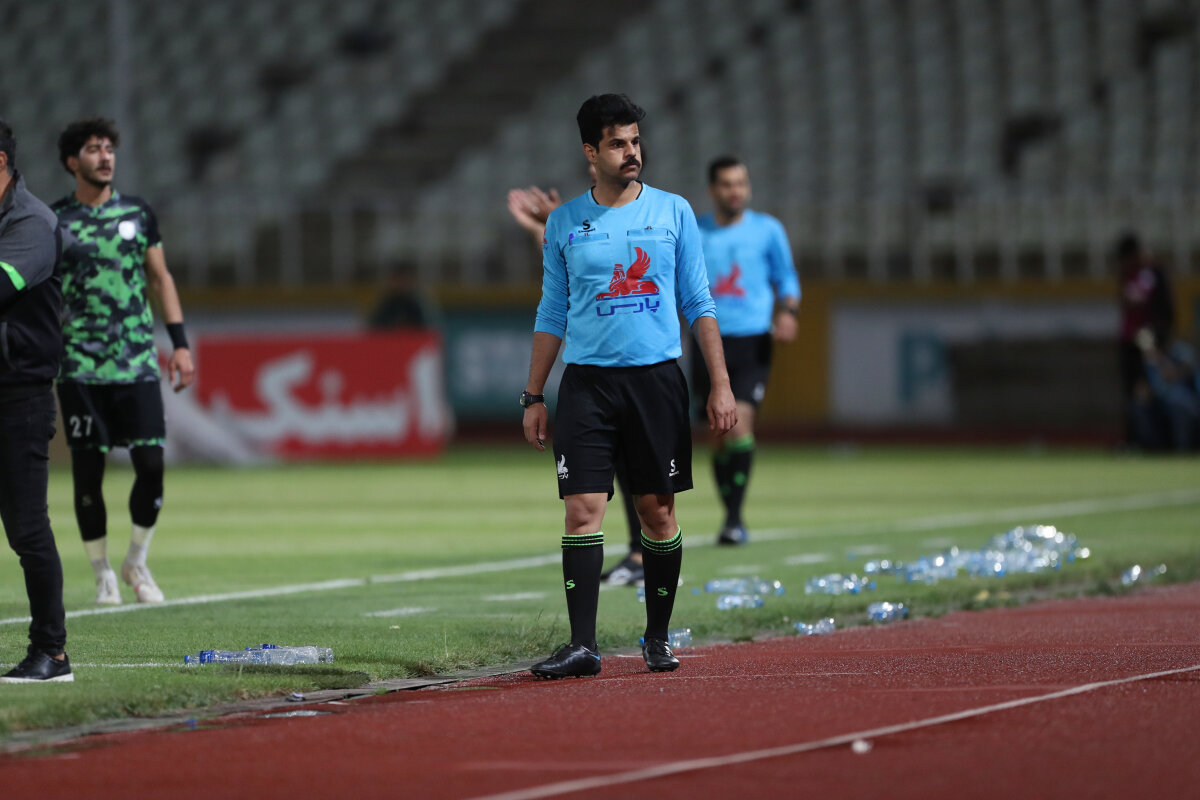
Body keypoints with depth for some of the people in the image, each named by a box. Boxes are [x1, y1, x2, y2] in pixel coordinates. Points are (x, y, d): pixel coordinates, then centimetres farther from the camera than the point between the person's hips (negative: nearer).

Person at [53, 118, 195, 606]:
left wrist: (179, 343, 9)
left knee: (151, 465, -5)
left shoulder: (137, 213, 9)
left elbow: (159, 278, 16)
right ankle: (103, 574, 10)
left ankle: (137, 561, 14)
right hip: (79, 367, -2)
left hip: (138, 363, 2)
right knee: (87, 472, -1)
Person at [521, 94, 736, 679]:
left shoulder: (674, 212, 6)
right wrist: (534, 396, 8)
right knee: (582, 508, -10)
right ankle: (582, 645, -11)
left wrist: (720, 385, 0)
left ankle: (657, 638, 15)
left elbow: (698, 303, 7)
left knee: (658, 511, 3)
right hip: (587, 382, 0)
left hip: (656, 378, 0)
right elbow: (552, 314, 13)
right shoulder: (564, 223, 7)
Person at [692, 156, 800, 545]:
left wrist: (788, 310, -6)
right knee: (719, 434, 4)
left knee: (740, 422, -18)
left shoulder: (767, 230, 5)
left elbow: (786, 279, 12)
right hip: (709, 341, 2)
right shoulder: (693, 234, 8)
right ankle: (732, 518, 18)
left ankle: (735, 519, -17)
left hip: (752, 343, -2)